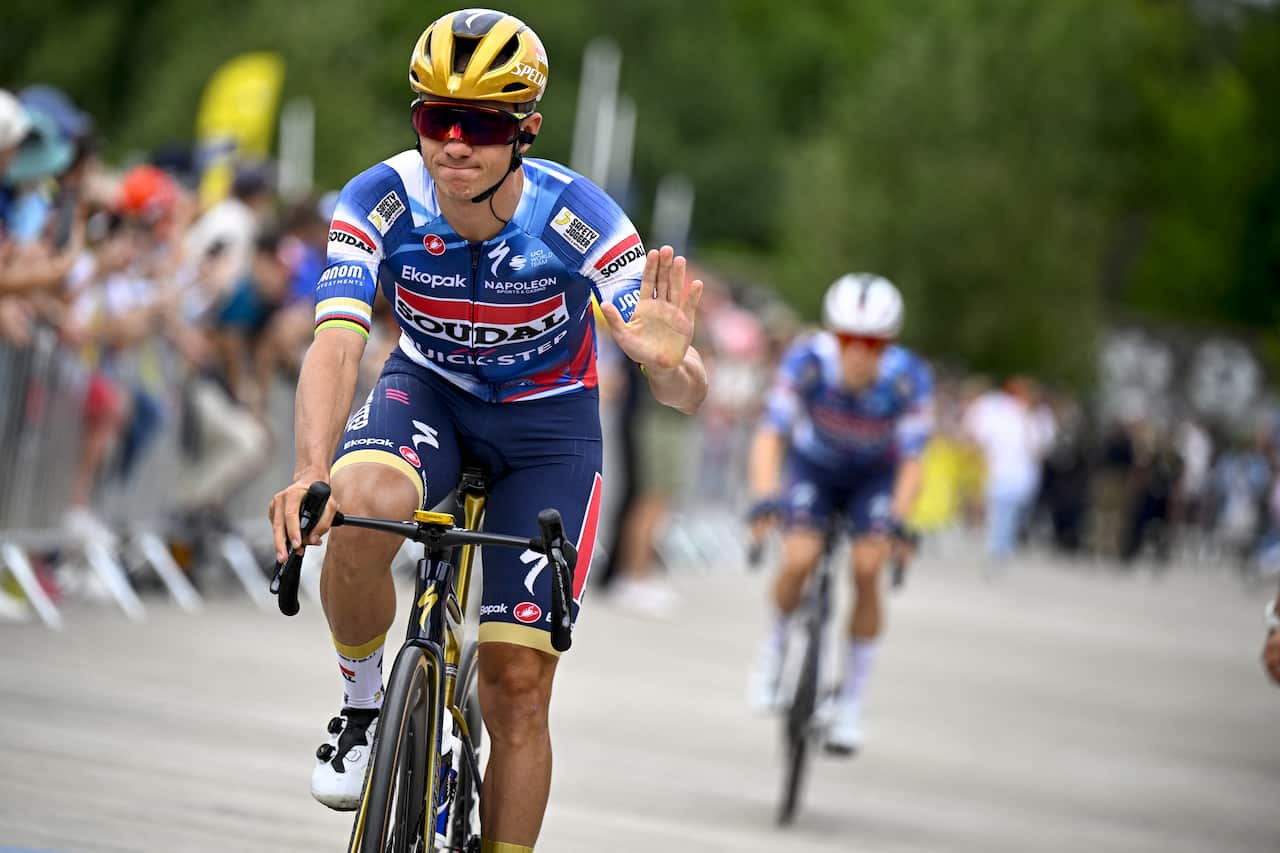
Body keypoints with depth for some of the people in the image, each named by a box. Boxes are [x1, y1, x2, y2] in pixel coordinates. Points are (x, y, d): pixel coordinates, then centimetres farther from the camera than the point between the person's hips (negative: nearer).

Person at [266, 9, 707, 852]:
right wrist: (312, 474, -54)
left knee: (517, 687, -6)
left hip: (548, 420, 0)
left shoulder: (577, 218, -29)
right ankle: (364, 705, -8)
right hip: (428, 394, 1)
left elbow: (688, 393, -32)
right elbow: (336, 346, -36)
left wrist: (667, 362, -57)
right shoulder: (382, 203, -25)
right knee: (361, 509, -34)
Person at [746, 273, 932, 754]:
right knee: (799, 561, -23)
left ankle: (851, 703, -5)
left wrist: (896, 519, -43)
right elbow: (770, 435, -32)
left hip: (874, 476, 0)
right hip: (811, 466, 0)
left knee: (867, 570, -20)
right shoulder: (808, 361, -31)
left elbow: (911, 462, -27)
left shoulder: (909, 379, -30)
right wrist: (764, 497, -48)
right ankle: (775, 645, 9)